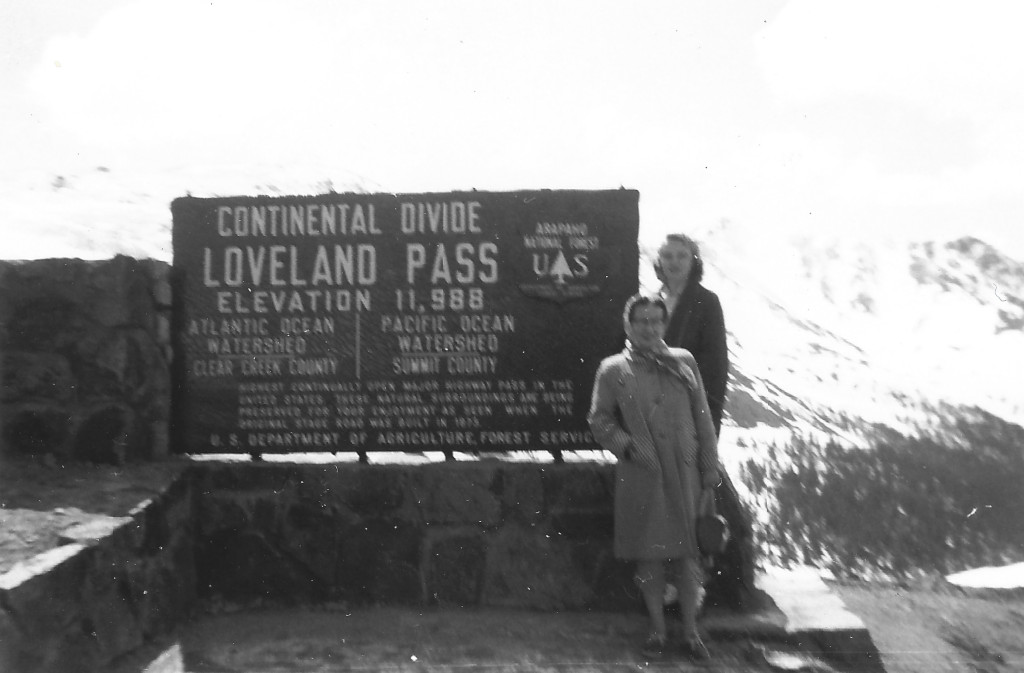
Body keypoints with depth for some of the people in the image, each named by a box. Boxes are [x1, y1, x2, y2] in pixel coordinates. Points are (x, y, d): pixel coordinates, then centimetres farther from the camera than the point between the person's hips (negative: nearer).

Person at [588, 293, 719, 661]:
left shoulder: (684, 362, 6)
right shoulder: (612, 369, 1)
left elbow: (703, 419, 7)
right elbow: (599, 420, 2)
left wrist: (709, 471, 5)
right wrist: (628, 446, -13)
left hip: (683, 476, 1)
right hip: (640, 479, -1)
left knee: (686, 554, 7)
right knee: (648, 555, 7)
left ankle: (690, 631, 23)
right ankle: (658, 630, 25)